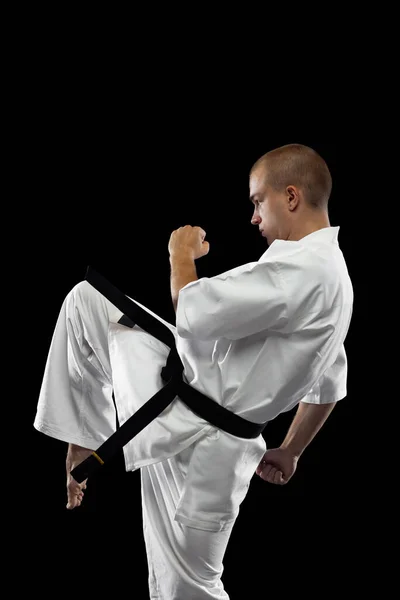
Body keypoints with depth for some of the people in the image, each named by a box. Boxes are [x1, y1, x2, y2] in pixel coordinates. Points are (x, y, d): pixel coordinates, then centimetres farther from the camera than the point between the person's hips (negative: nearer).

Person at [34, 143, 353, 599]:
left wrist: (182, 255, -4)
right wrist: (289, 452, 31)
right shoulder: (331, 272, 12)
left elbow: (194, 313, -24)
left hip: (199, 437, -10)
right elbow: (329, 385, 22)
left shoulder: (301, 272, -23)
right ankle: (84, 438, 18)